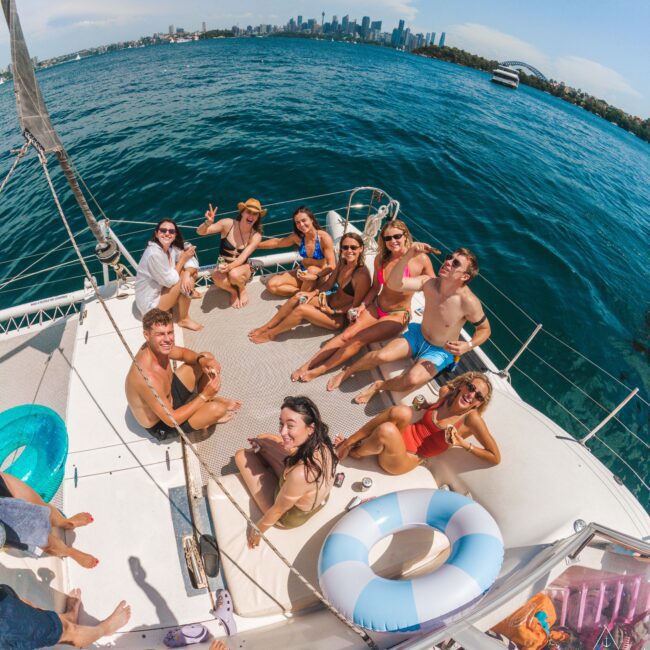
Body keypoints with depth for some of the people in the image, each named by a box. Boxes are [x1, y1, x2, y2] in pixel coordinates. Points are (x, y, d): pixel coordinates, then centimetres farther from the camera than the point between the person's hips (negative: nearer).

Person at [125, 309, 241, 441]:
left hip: (169, 396, 8)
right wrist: (204, 396, -26)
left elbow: (183, 353, 5)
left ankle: (209, 400, 20)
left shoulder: (156, 347, -17)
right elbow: (171, 420, -32)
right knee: (217, 409, -29)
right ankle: (209, 416, 10)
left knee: (207, 358, 1)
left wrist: (201, 359, -18)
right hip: (161, 425, -8)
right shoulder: (148, 378, -41)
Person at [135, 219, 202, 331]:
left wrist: (187, 274, -29)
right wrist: (182, 259, -16)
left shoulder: (172, 248, -5)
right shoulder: (154, 254, -29)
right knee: (186, 281, -24)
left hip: (162, 291, 7)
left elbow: (193, 262, -7)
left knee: (192, 272, -4)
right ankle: (184, 320, -9)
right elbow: (170, 281, -24)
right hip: (150, 303, -7)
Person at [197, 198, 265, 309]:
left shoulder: (256, 236, -12)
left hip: (243, 268, 0)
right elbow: (200, 232, -13)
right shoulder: (228, 224, -13)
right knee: (217, 276, -36)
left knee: (234, 274, -38)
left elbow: (243, 257, -22)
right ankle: (233, 291, -1)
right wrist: (208, 222, -35)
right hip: (223, 265, 1)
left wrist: (230, 267, -42)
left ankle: (242, 289, 0)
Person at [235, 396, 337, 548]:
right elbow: (298, 455, 0)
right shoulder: (322, 444, -24)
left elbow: (278, 510, -25)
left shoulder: (300, 474, -44)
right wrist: (263, 443, 2)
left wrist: (257, 530, -5)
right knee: (264, 439, 12)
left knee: (242, 455, 3)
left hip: (288, 517, -5)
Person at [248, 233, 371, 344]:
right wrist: (313, 293, -5)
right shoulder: (342, 263, -1)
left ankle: (270, 334, -2)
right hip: (330, 301, 8)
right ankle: (267, 326, 4)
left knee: (301, 309, -23)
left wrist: (333, 311, -19)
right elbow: (329, 283, 8)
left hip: (340, 317, -8)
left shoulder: (362, 275, -26)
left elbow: (356, 305, -21)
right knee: (297, 298, -8)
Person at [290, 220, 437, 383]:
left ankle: (319, 370, -7)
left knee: (358, 340, -17)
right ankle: (307, 364, -9)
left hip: (398, 315, -4)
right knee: (347, 334, -13)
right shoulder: (381, 258, -2)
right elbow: (375, 288, 9)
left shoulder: (420, 259, -15)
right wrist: (362, 306, -4)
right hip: (376, 306, 4)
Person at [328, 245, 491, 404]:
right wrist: (408, 256, -40)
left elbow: (485, 329, -10)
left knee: (413, 380, -30)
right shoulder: (429, 282, -18)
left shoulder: (469, 301, -27)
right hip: (418, 335, 3)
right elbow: (393, 284, -28)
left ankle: (379, 385, 0)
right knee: (381, 356, -18)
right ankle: (346, 372, 11)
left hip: (440, 352, -3)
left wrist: (468, 345, -29)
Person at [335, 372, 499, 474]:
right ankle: (349, 441, -16)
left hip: (406, 460, -4)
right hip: (405, 435, 4)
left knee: (387, 430, -36)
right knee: (402, 412, -32)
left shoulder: (472, 419, -13)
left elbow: (496, 458, -7)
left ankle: (355, 452, -2)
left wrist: (464, 444, -16)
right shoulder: (445, 392, 0)